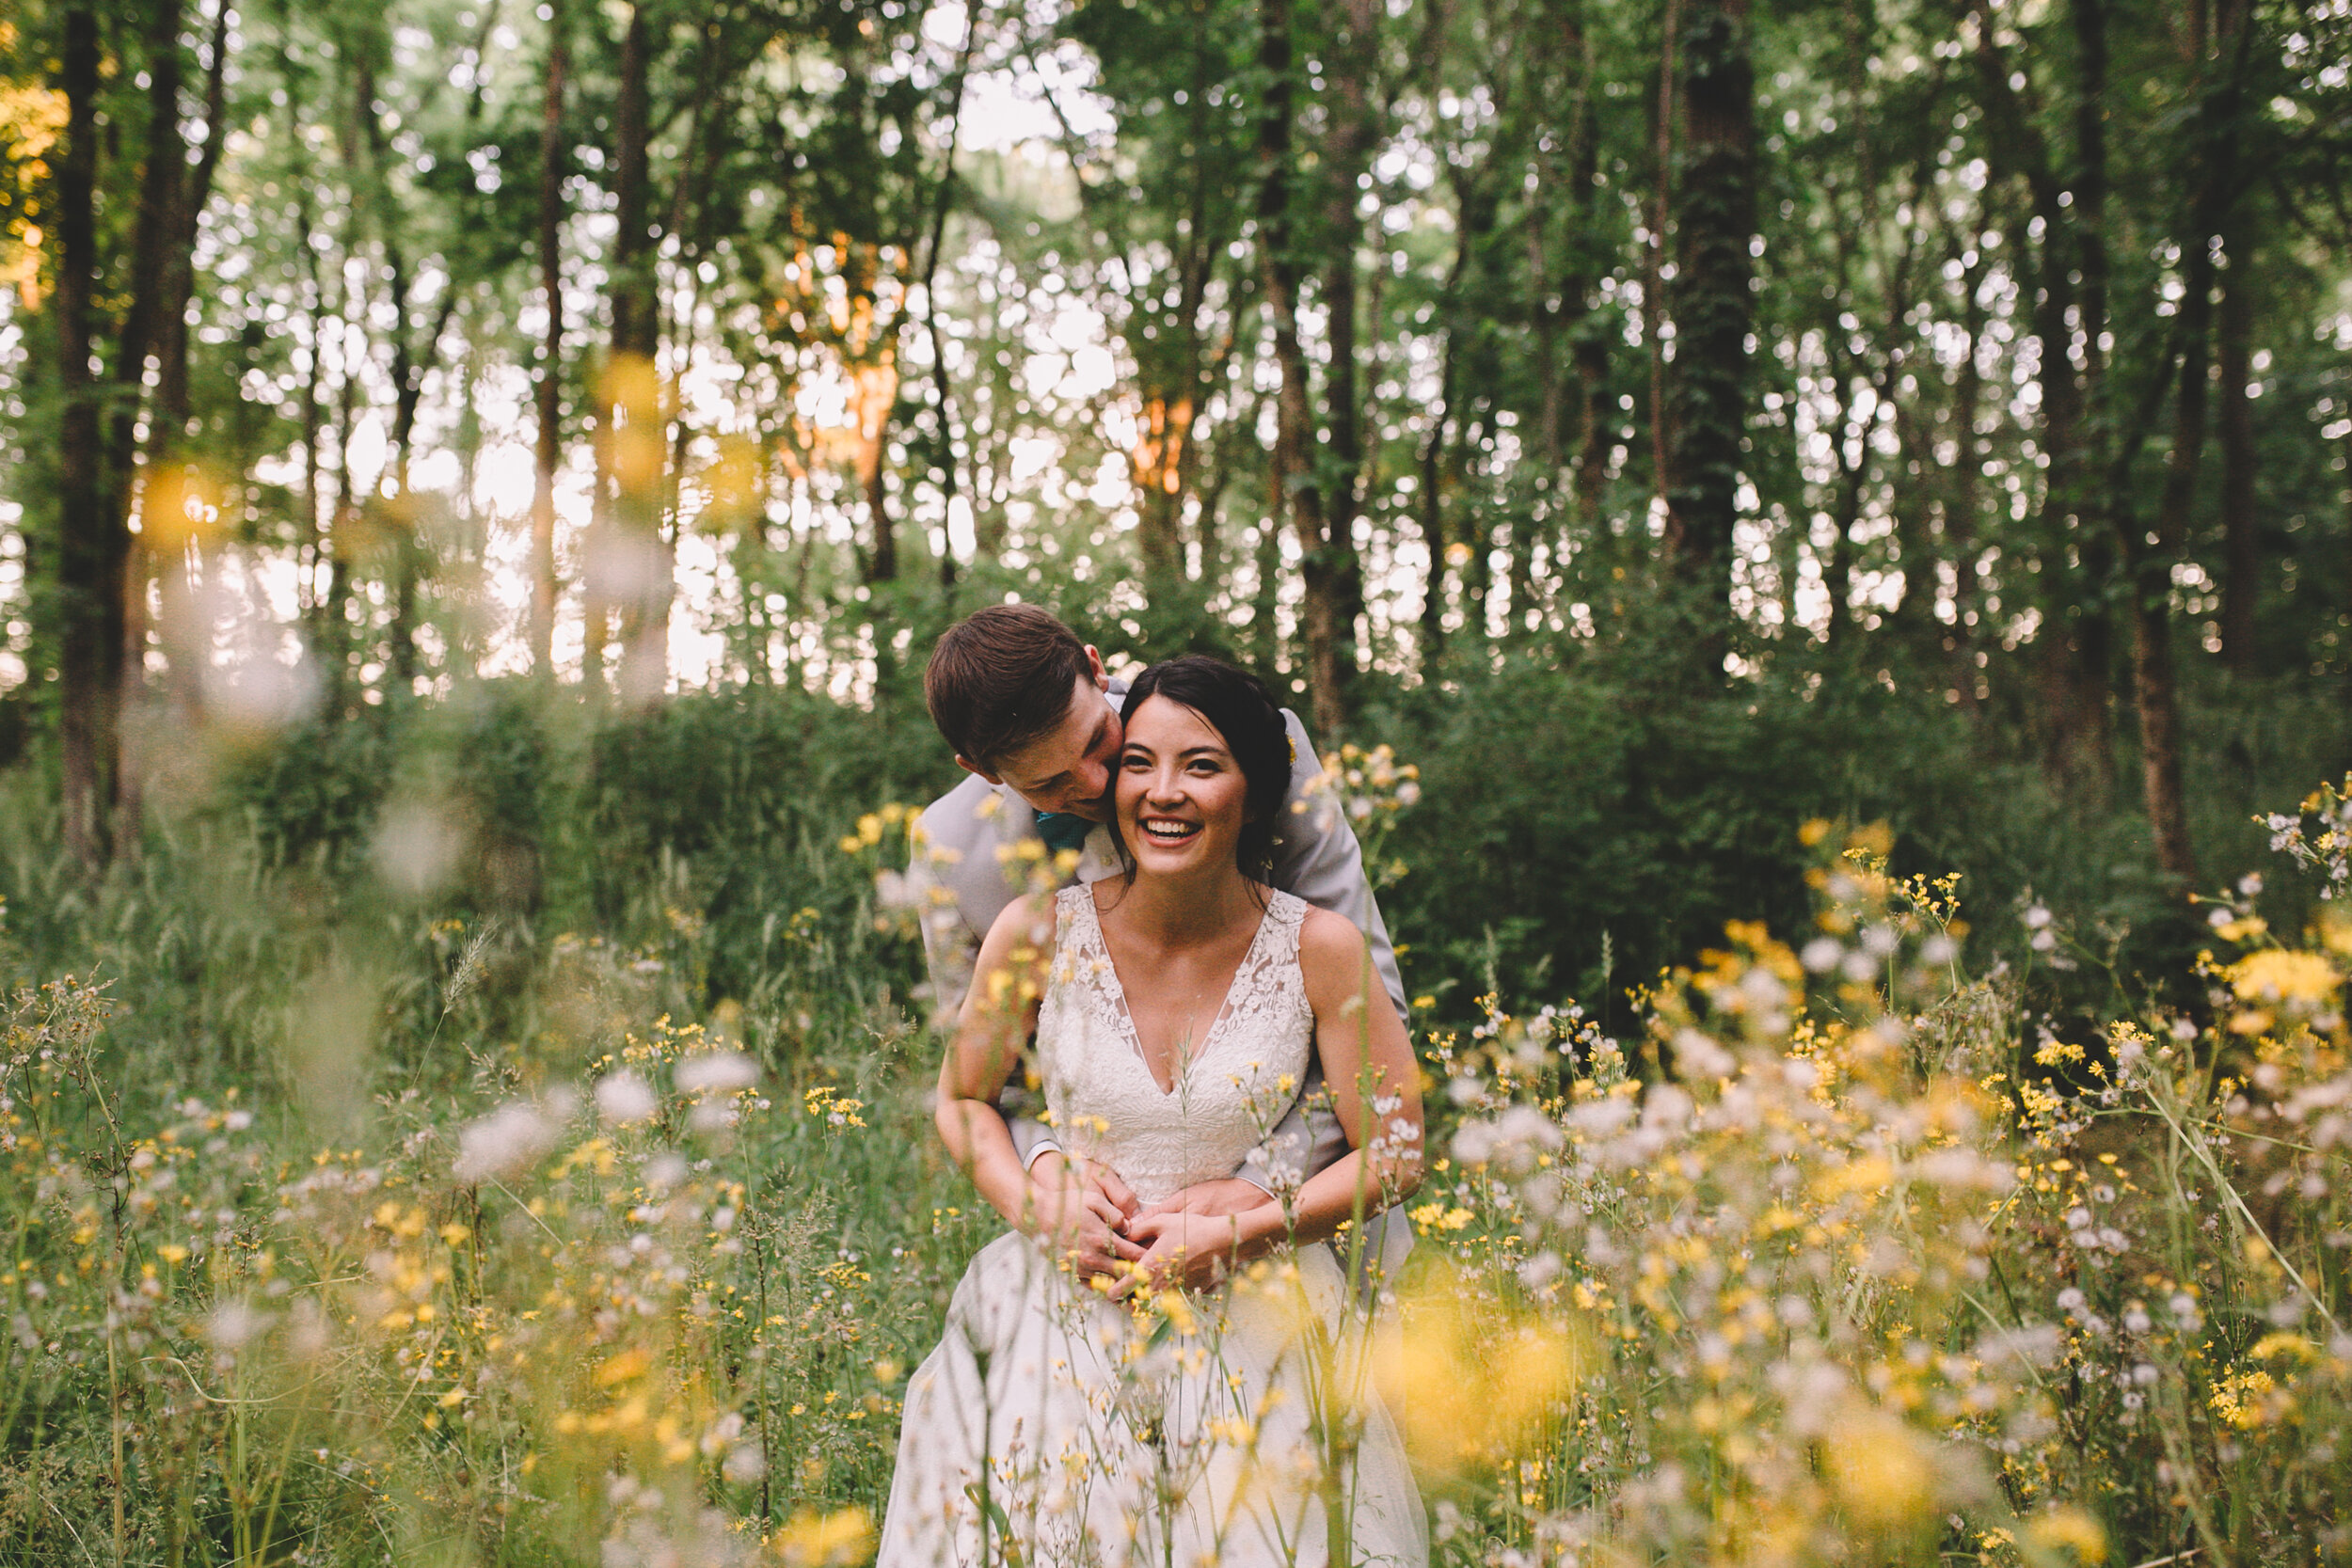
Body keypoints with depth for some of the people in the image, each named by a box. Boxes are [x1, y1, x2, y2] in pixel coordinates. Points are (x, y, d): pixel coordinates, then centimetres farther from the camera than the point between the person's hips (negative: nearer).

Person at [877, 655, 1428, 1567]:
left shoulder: (1318, 949, -8)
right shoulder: (1039, 933, -6)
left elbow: (1391, 1155, -1)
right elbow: (964, 1099, 10)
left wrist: (1235, 1233, -12)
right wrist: (1036, 1208, -9)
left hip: (1254, 1313, 0)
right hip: (1065, 1308, 1)